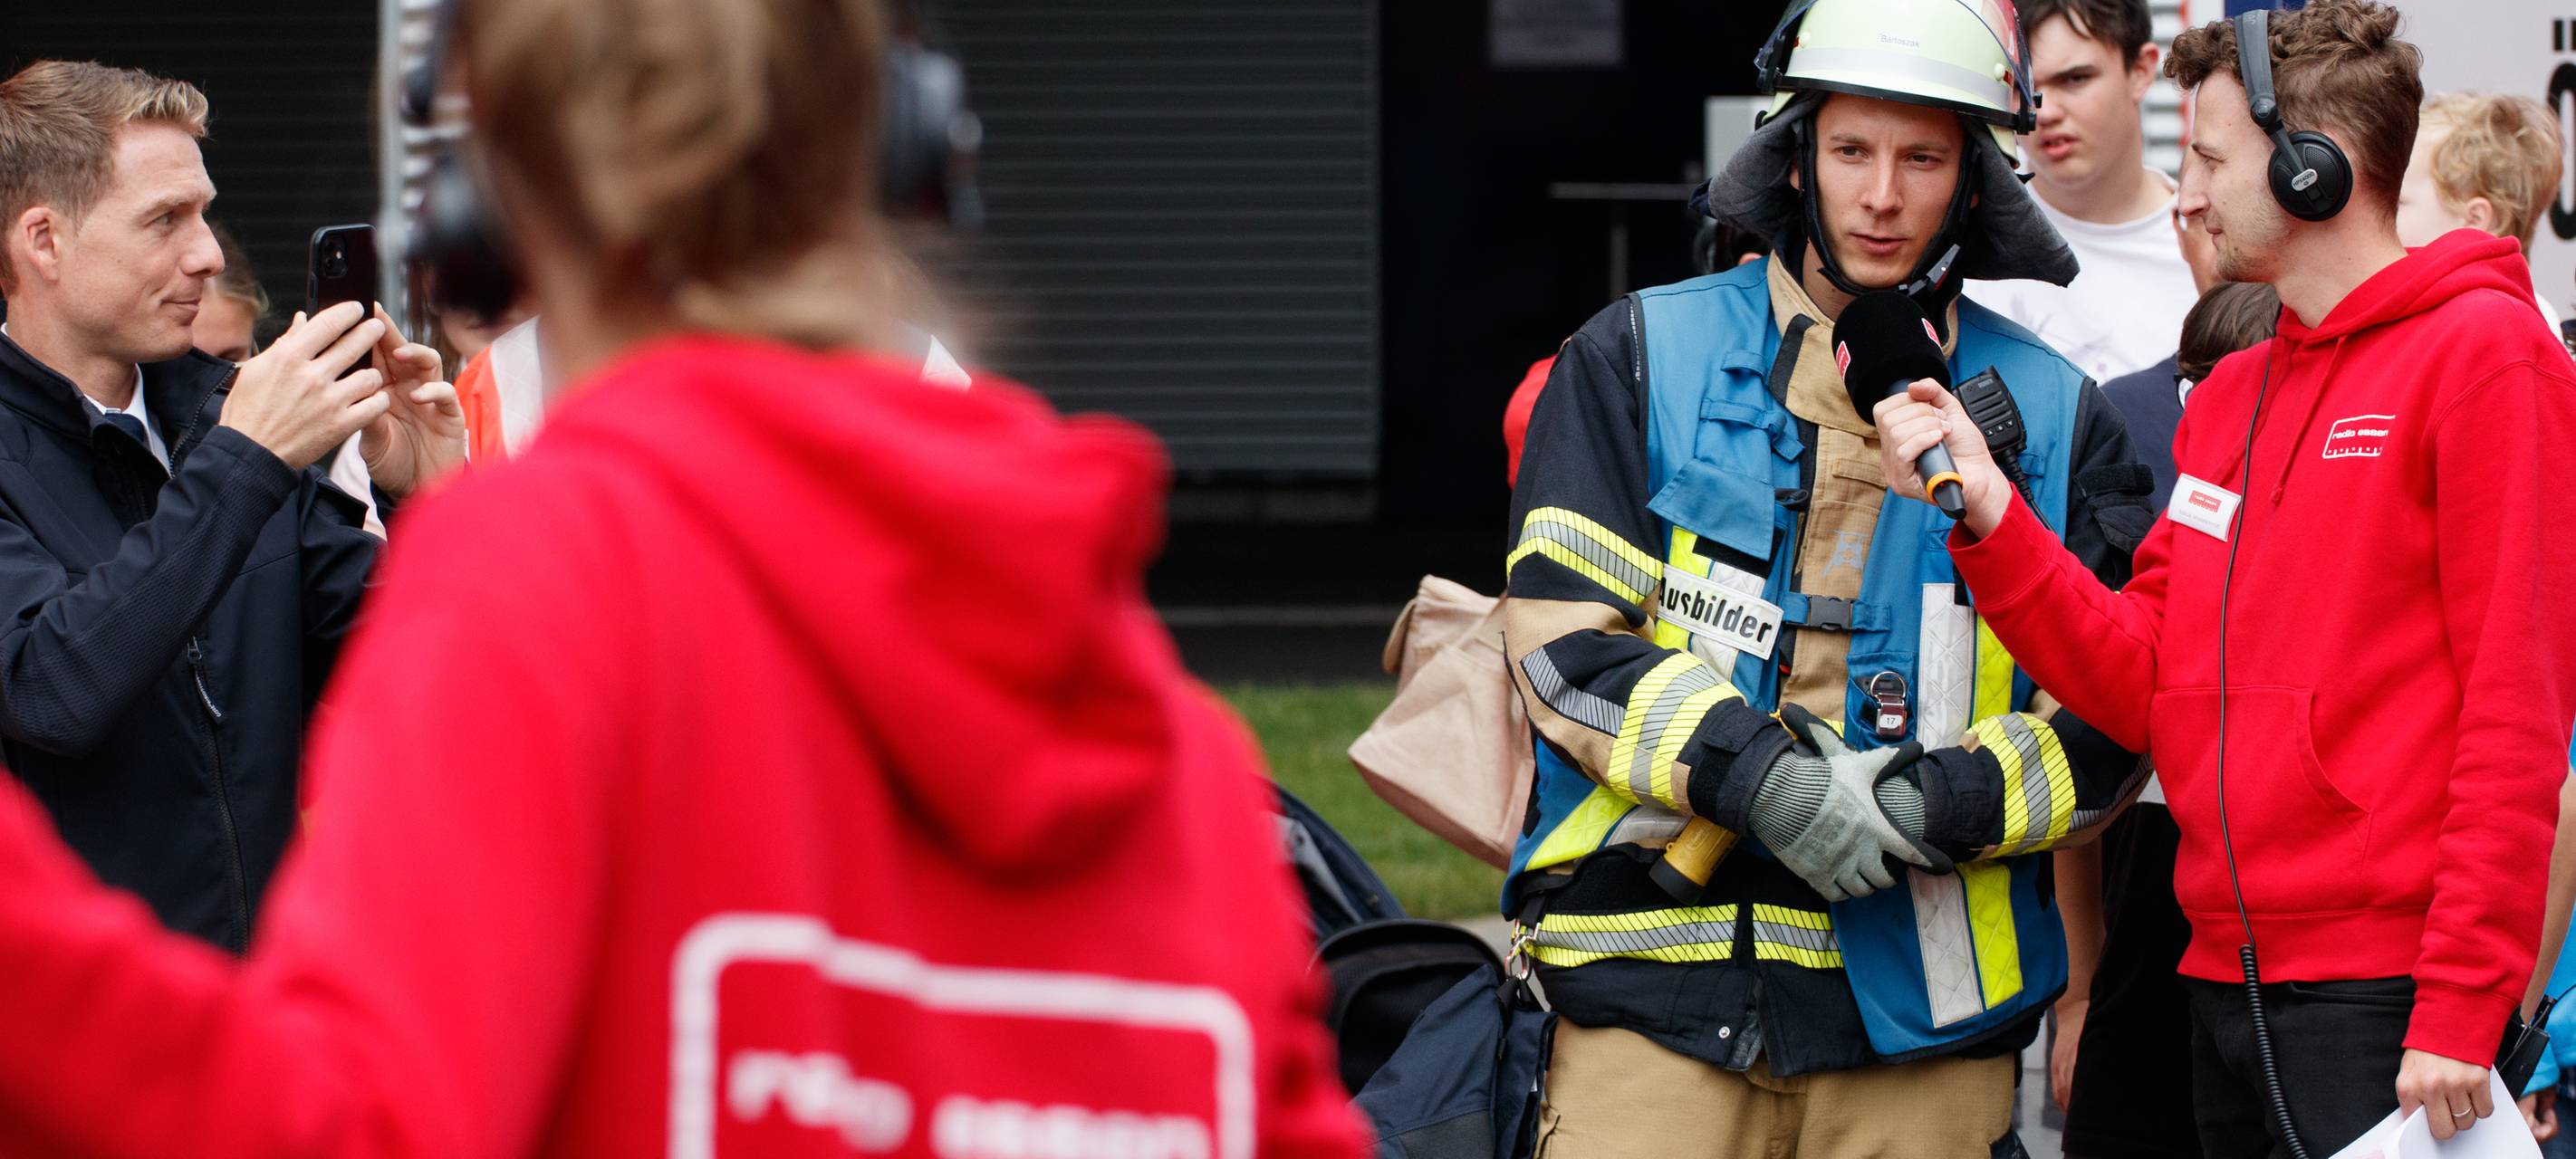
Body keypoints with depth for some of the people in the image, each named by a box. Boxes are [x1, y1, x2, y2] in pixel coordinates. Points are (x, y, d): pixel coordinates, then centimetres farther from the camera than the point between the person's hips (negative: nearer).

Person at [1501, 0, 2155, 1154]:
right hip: (1657, 990, -1)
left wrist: (1947, 805, -11)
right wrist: (1757, 778, -15)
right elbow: (1562, 636, -1)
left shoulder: (2055, 417, 11)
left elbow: (2109, 721, 8)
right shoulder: (1639, 362, 7)